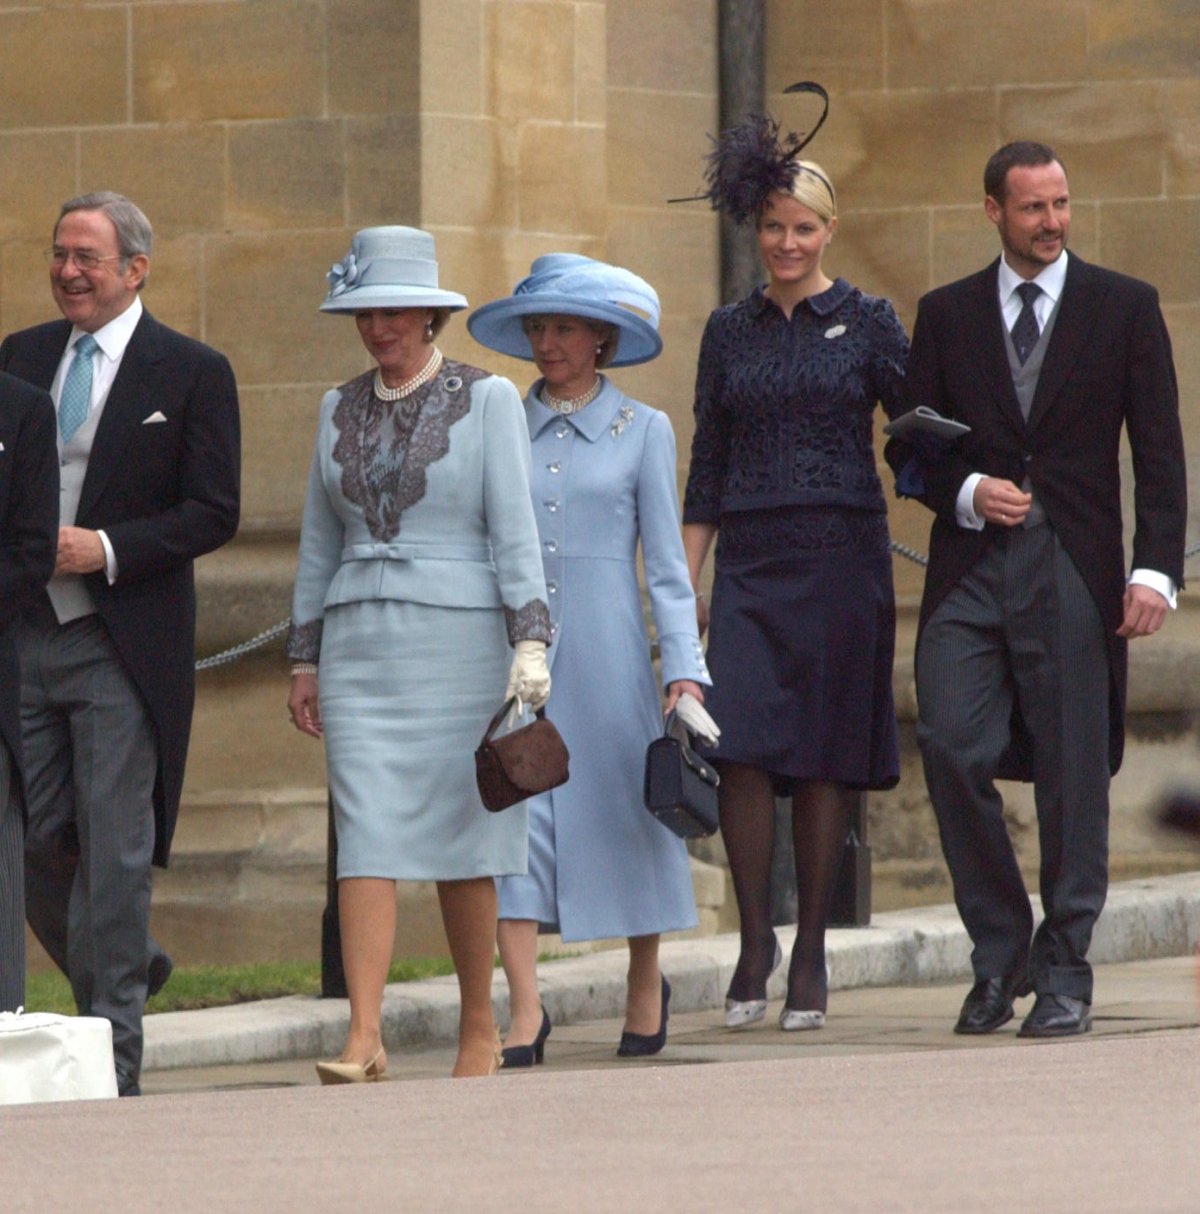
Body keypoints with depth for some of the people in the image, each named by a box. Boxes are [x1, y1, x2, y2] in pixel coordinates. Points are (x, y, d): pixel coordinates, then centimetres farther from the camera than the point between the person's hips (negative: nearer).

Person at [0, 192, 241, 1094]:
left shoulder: (191, 373, -2)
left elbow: (214, 513, -6)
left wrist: (106, 548, -17)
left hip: (124, 646, -5)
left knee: (115, 849, -3)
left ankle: (113, 1046, 4)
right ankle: (122, 970, 29)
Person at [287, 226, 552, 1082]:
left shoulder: (487, 400, 0)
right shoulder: (341, 411, 12)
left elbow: (514, 528, -5)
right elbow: (319, 541, 17)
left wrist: (530, 642, -15)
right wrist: (305, 660, 14)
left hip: (458, 636, -3)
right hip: (360, 646, 3)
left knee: (458, 840, 1)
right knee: (367, 836, -8)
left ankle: (481, 1032, 13)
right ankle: (364, 1038, -16)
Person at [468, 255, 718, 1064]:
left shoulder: (642, 431, 5)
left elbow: (666, 565, 4)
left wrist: (685, 668, -5)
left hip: (606, 648, -1)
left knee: (623, 808, 5)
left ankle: (646, 983, 26)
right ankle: (524, 1011, -12)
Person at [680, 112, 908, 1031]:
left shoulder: (868, 323, 3)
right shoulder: (730, 331, 11)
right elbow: (707, 466, 12)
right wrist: (685, 582, 8)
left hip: (842, 558, -2)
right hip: (750, 563, 2)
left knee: (824, 758, 1)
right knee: (742, 750, -10)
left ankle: (811, 954, 10)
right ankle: (755, 940, 3)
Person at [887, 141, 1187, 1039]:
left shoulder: (1124, 307, 6)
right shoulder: (948, 314, 12)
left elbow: (1159, 450, 3)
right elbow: (910, 442, 15)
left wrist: (1156, 569, -7)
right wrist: (966, 492, -6)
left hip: (1073, 573, -1)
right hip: (971, 569, 2)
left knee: (1074, 775, -2)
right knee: (952, 751, -10)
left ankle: (1064, 974, 8)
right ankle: (999, 954, 6)